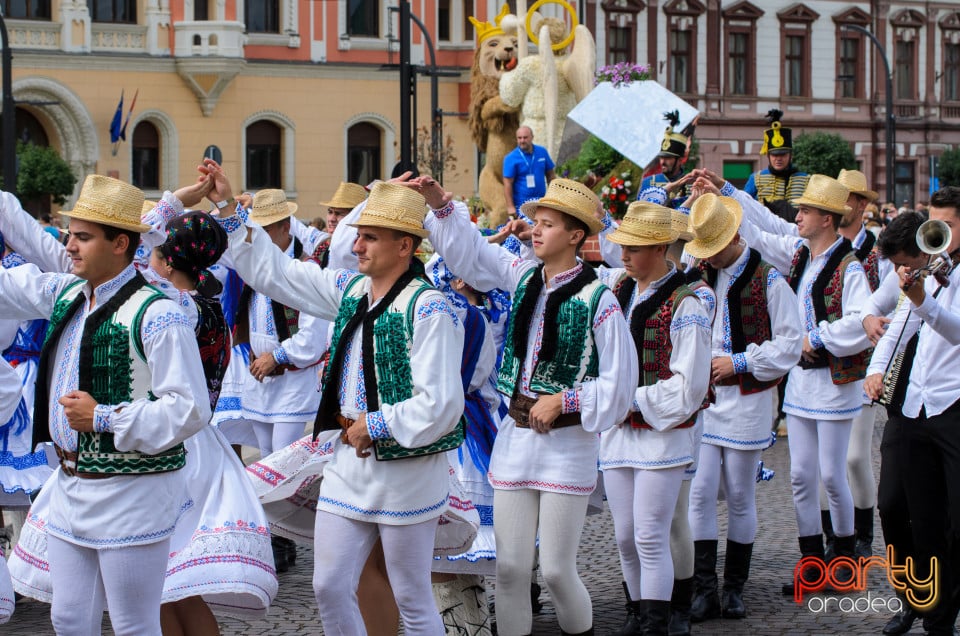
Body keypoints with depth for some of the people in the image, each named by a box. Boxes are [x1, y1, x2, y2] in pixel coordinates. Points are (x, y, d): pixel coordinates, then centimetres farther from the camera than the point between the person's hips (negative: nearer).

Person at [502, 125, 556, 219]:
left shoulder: (542, 152, 4)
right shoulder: (511, 158, -8)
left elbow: (550, 175, 13)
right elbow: (507, 183, -11)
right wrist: (510, 207, -17)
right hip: (520, 206, -4)